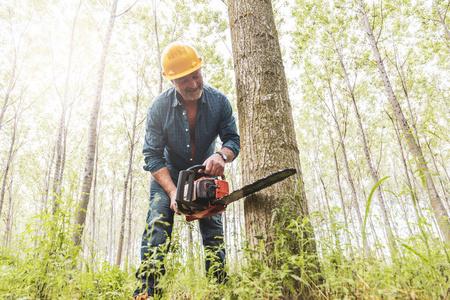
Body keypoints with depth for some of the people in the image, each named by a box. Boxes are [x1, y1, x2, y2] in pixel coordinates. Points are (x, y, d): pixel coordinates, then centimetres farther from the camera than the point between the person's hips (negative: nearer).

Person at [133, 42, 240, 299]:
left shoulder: (219, 101, -18)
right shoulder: (160, 107, -21)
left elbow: (233, 139, -14)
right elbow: (152, 155, -21)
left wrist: (221, 155, -40)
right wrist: (172, 191, -32)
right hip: (168, 175, -1)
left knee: (214, 230, -3)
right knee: (158, 224, -18)